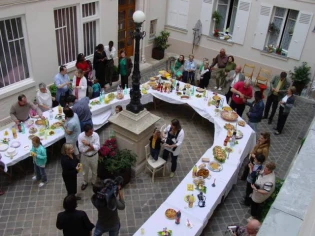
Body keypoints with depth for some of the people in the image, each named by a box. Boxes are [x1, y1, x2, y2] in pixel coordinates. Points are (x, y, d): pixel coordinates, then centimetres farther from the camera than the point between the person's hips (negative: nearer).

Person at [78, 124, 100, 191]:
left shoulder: (95, 135, -22)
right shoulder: (81, 136, -23)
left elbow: (97, 147, -25)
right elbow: (81, 149, -24)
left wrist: (88, 144, -36)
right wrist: (92, 147, -24)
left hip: (94, 156, 0)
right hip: (85, 157, 0)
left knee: (94, 171, 22)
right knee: (85, 171, 23)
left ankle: (94, 182, 48)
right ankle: (85, 183, 50)